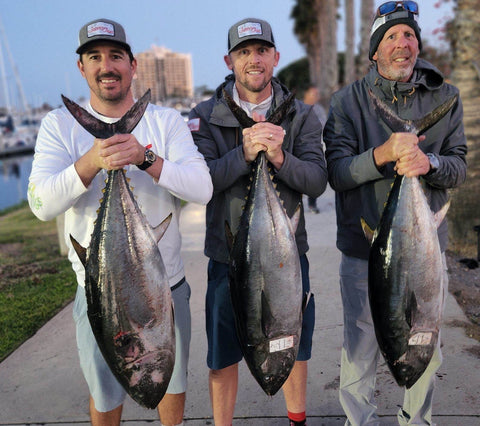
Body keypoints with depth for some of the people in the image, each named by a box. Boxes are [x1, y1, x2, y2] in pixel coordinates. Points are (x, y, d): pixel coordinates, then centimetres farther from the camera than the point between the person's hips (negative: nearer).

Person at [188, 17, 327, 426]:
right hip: (228, 257, -1)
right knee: (223, 355, 12)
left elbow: (317, 181, -10)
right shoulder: (206, 116, -2)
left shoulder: (301, 116, 1)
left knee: (294, 346, 18)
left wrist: (280, 157, -28)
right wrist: (245, 153, -28)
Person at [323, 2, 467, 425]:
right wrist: (381, 155, -27)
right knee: (360, 349, 9)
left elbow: (459, 166, 0)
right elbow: (336, 172, -10)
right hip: (364, 249, -2)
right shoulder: (348, 101, -2)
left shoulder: (444, 97, 5)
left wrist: (428, 162, -22)